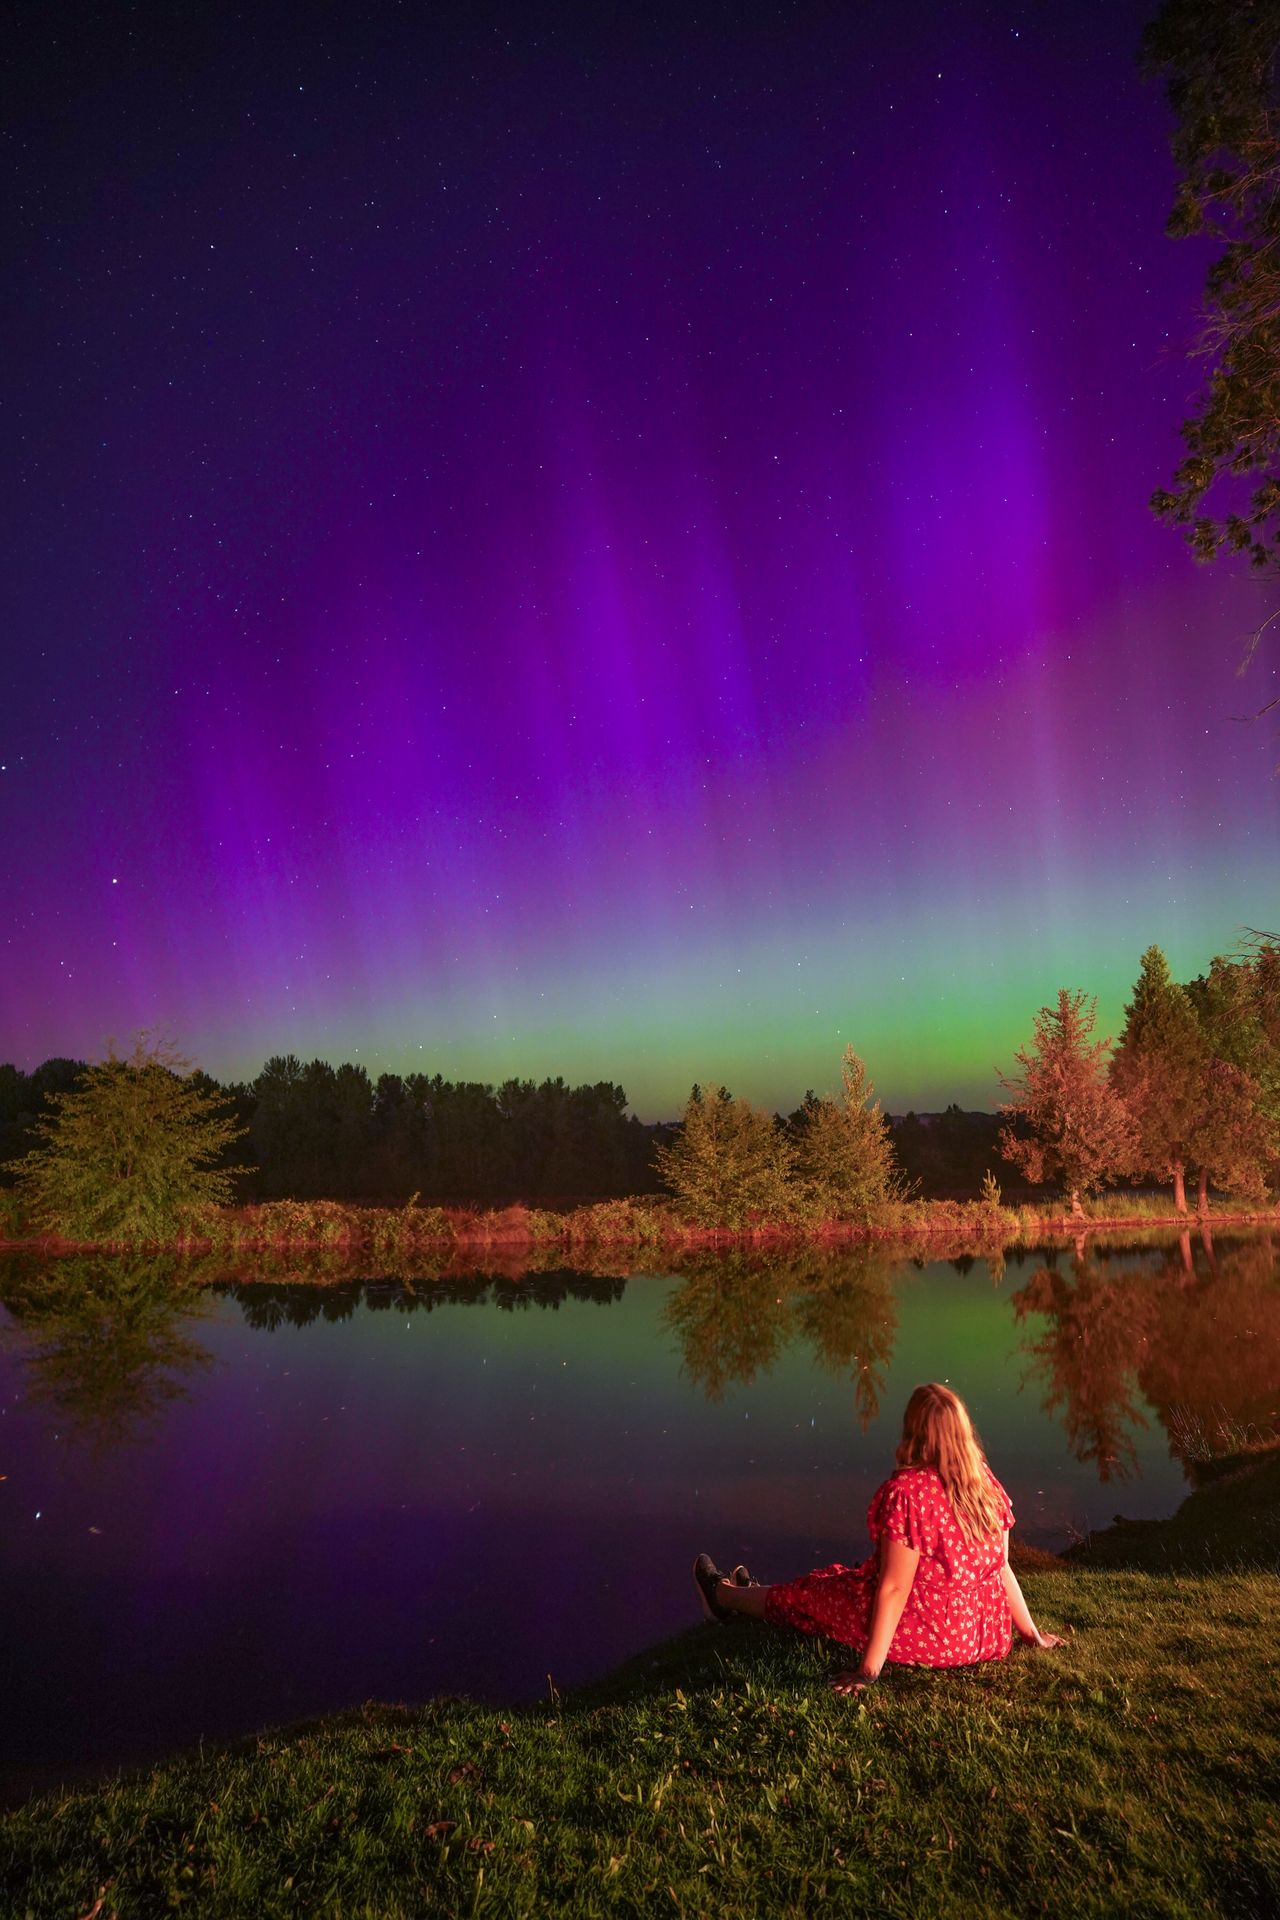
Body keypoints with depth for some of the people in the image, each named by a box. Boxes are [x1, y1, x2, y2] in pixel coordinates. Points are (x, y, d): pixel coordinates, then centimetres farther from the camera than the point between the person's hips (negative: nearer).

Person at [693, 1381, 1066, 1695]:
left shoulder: (907, 1491, -26)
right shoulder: (986, 1482, -5)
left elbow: (894, 1588, -24)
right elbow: (1002, 1566, 1)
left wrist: (869, 1669, -18)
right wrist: (1031, 1634, 15)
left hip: (925, 1637, -7)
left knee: (815, 1591, 18)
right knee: (847, 1578, 28)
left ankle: (728, 1597, 45)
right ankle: (757, 1597, 52)